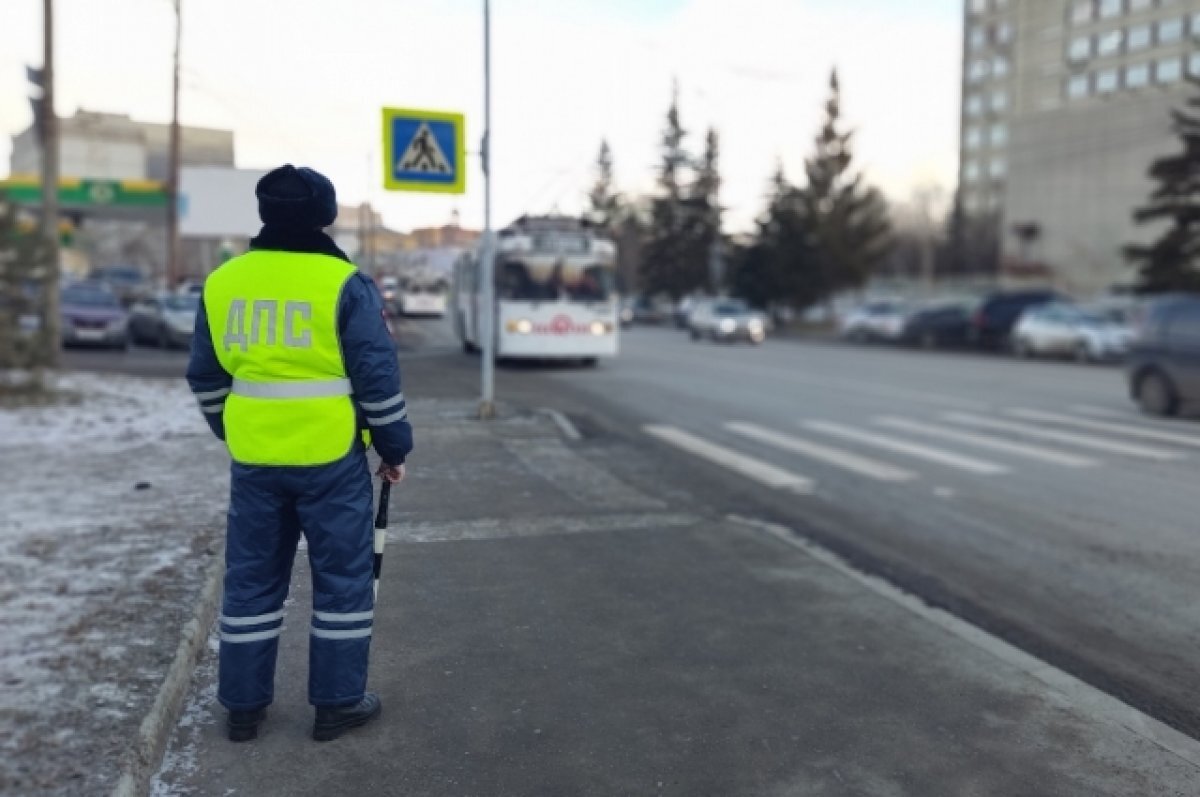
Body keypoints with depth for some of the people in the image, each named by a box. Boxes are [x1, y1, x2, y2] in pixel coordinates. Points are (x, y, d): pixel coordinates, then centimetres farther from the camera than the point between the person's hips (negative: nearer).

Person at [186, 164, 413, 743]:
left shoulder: (222, 281, 5)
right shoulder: (345, 284, -10)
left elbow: (205, 376, 13)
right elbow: (378, 378, -10)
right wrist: (394, 447, 1)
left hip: (254, 458, 4)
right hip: (330, 457, -4)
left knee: (251, 578, 15)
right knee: (342, 576, 9)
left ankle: (244, 705, 24)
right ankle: (337, 702, 17)